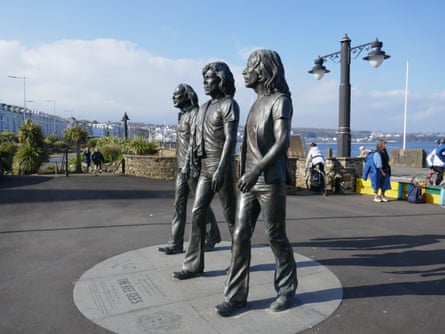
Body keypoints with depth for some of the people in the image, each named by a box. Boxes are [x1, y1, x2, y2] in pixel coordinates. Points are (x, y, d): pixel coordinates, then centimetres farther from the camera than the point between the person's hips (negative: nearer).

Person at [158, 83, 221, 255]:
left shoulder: (195, 113, -10)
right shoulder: (182, 115, 17)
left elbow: (194, 139, -20)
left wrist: (188, 164, -26)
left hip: (192, 166, -9)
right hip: (182, 167, 9)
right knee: (179, 204, 4)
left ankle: (213, 236, 20)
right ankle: (176, 243, 7)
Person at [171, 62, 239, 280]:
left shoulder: (229, 105, -9)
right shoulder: (205, 107, 16)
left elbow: (231, 140, -19)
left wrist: (221, 170, -27)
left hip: (222, 168, -8)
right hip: (205, 168, 8)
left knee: (231, 215, 4)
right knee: (197, 214, 1)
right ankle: (193, 265, 5)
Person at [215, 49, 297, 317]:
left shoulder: (280, 101, -7)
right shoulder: (257, 103, 16)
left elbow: (283, 141, -19)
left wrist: (257, 170, -24)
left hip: (271, 182, -7)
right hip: (250, 181, 7)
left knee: (276, 236, 3)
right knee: (241, 235, 2)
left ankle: (287, 289, 23)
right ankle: (236, 295, 10)